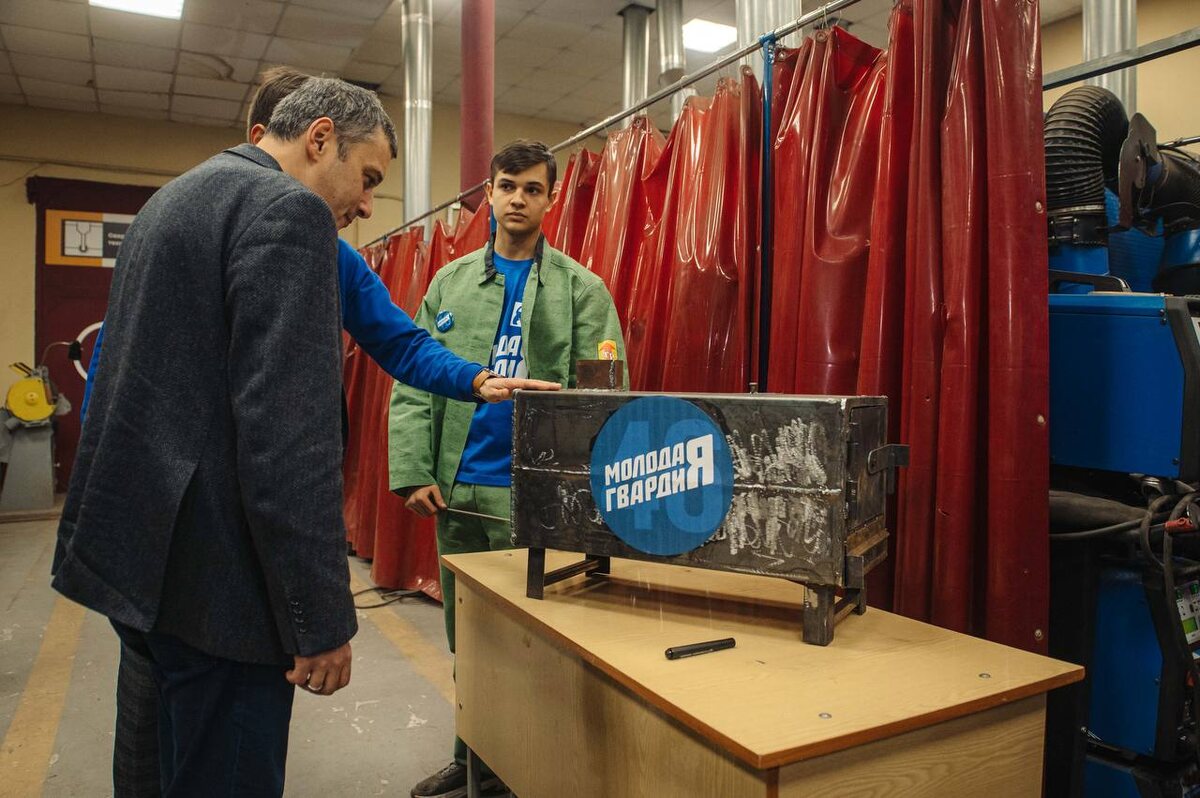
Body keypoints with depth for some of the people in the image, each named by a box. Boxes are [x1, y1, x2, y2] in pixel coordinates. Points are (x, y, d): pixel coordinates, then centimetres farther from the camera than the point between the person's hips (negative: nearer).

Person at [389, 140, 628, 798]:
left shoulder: (581, 288, 0)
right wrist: (414, 473, -5)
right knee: (464, 636, 16)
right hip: (457, 490, 4)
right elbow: (414, 384, 6)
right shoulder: (450, 283, 10)